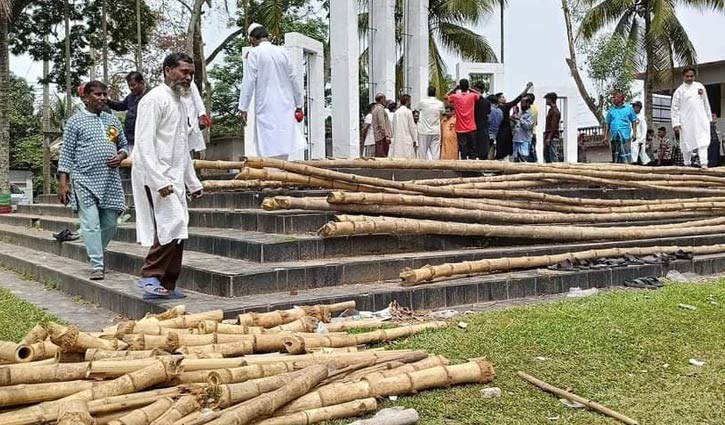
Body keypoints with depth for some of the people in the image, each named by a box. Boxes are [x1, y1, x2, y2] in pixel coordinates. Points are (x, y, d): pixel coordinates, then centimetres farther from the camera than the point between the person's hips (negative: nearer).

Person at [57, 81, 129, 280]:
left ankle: (95, 254, 30)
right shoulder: (75, 121, 1)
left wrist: (120, 156, -2)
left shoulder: (113, 120, 14)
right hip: (85, 181, -5)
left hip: (110, 181, 5)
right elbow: (66, 154, -1)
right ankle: (97, 266, -5)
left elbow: (124, 145, 22)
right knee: (91, 224, -9)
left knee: (110, 225, 7)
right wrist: (63, 182, -7)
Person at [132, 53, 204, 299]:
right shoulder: (155, 99, -9)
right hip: (156, 176, -9)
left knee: (175, 230, 7)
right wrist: (159, 181, -25)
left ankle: (166, 285, 14)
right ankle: (150, 275, -8)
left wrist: (193, 182, 22)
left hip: (174, 178, 9)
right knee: (173, 224, -19)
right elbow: (144, 143, -17)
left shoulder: (179, 103, 20)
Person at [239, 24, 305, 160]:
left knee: (270, 148, -4)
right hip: (286, 106, 4)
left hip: (266, 107, -4)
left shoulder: (254, 53, -4)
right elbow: (293, 79, 12)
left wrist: (243, 108, -3)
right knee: (284, 145, 8)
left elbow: (249, 82, -7)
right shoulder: (282, 52, 8)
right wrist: (299, 104, 21)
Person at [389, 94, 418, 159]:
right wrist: (415, 140, 1)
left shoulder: (396, 112, 9)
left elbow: (393, 127, 12)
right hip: (407, 140, -6)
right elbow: (412, 127, -5)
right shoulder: (408, 111, -5)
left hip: (397, 140, 6)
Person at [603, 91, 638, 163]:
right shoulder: (611, 110, 12)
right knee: (615, 154, 6)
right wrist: (605, 136, 7)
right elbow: (607, 123, 13)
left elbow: (634, 121, 8)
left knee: (625, 153, -9)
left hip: (625, 135, -3)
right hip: (614, 135, 3)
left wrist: (634, 133, 0)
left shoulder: (628, 108, 6)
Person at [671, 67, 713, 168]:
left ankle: (704, 163, -14)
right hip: (686, 121, -1)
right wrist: (676, 123, -7)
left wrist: (709, 118, 13)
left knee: (703, 141, -9)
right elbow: (675, 108, 1)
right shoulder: (679, 90, 3)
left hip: (701, 119, 2)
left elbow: (706, 103, 16)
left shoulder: (700, 86, 11)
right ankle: (687, 164, 16)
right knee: (686, 143, 4)